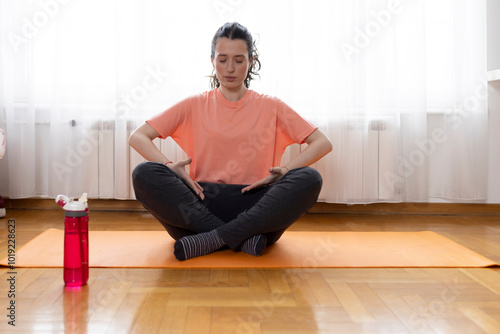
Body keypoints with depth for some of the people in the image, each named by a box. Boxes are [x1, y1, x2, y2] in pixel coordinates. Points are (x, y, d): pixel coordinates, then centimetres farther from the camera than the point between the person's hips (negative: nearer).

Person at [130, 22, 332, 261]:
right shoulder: (194, 106, 13)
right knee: (144, 174, -25)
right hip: (202, 202, 1)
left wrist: (285, 170, -11)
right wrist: (170, 166, -13)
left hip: (255, 202, 0)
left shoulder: (270, 107, 12)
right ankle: (243, 239, -27)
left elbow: (323, 143, 8)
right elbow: (137, 137, 7)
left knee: (309, 179, -27)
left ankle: (210, 240, -28)